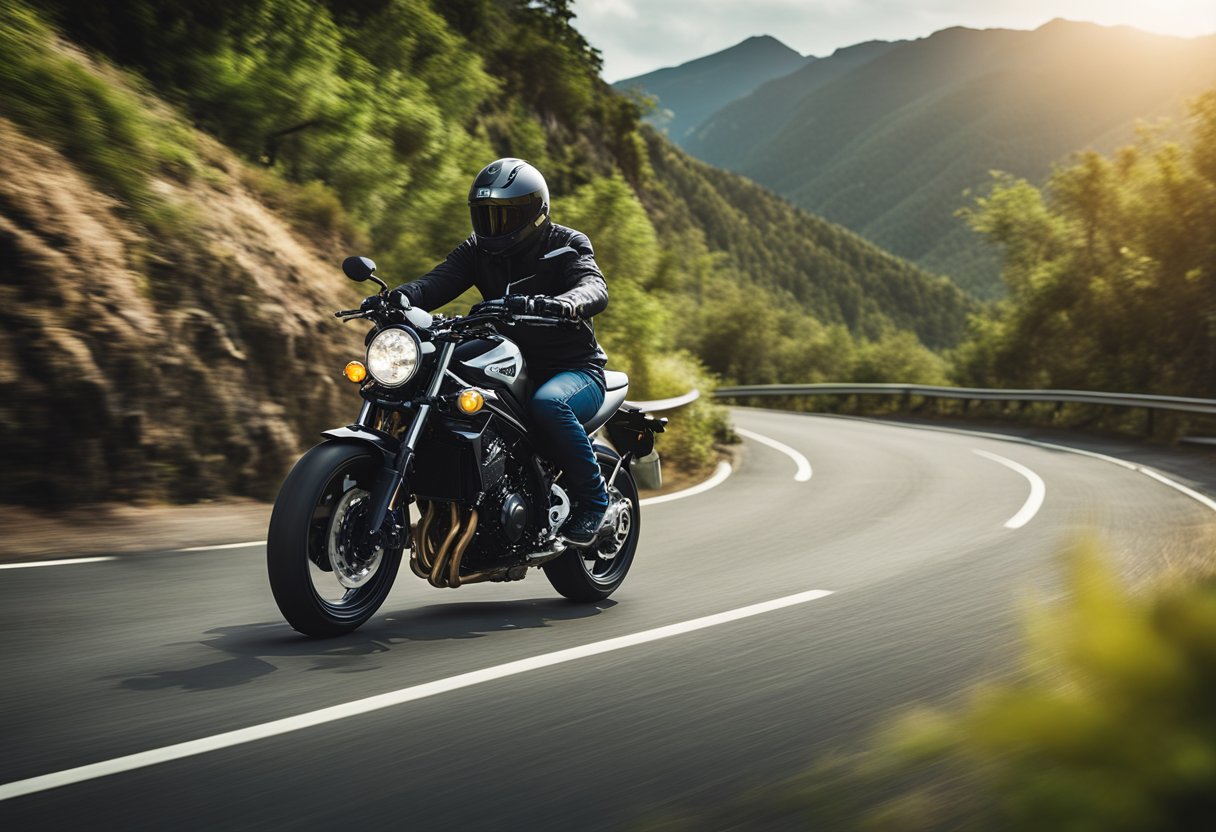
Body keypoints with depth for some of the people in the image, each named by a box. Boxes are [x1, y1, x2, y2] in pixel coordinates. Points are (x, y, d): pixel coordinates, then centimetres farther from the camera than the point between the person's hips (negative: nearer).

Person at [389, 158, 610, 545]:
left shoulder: (567, 244, -6)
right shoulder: (476, 250, 8)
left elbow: (594, 289, -26)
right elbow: (437, 281, -10)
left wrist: (558, 304, -50)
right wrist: (398, 298, -33)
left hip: (575, 369, -5)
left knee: (547, 404, -38)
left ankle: (592, 496, -18)